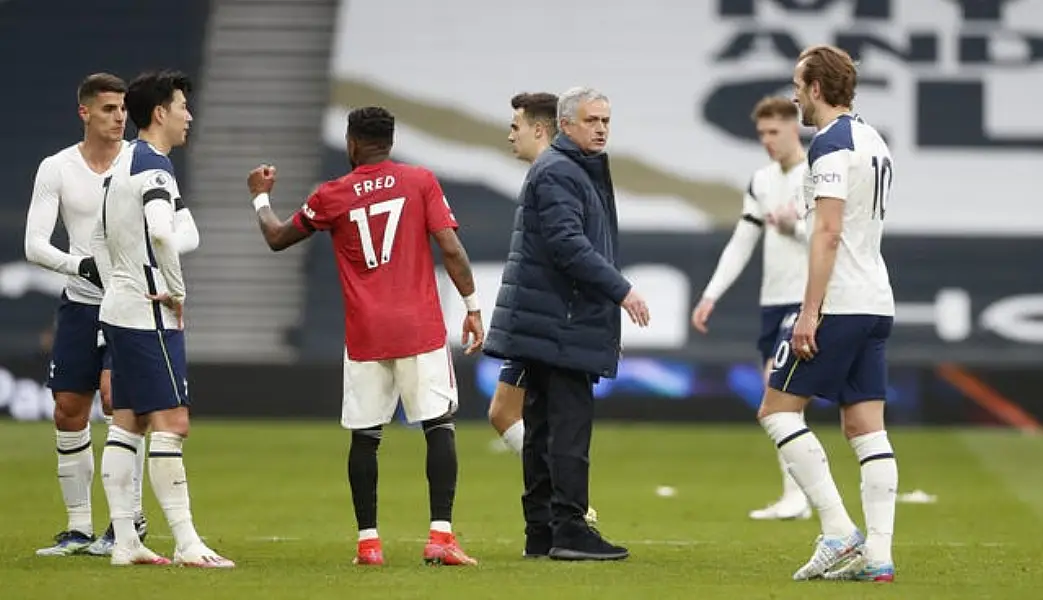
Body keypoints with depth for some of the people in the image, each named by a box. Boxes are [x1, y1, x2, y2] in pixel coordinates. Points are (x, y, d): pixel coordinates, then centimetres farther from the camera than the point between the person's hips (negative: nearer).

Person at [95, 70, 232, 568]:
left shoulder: (124, 164, 16)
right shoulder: (154, 165, -14)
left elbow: (99, 237, 25)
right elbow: (161, 232, -30)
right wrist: (177, 292, -18)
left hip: (118, 310, 10)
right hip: (150, 315, -10)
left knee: (127, 424, 9)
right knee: (171, 424, -10)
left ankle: (124, 541, 10)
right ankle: (186, 544, -11)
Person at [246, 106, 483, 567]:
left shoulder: (332, 196, 4)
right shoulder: (421, 182, 1)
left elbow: (277, 238, 18)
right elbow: (451, 249, -5)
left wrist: (261, 197, 37)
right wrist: (472, 307, 2)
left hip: (364, 335, 1)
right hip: (421, 329, -1)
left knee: (365, 436, 9)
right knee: (440, 425, 1)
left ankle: (368, 542, 7)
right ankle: (440, 535, -10)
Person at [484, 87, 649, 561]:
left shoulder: (582, 170, 22)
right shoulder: (556, 173, -12)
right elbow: (567, 243, -22)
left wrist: (612, 293, 22)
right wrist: (620, 290, -21)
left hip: (551, 322, 11)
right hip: (557, 323, -11)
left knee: (544, 425, 9)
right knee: (570, 421, -11)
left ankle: (541, 531, 12)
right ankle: (568, 529, -13)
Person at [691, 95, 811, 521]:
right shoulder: (761, 181, 12)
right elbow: (741, 244, 15)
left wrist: (796, 227, -26)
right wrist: (711, 296, 9)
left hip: (806, 298, -7)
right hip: (771, 300, 7)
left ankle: (796, 491, -16)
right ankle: (796, 500, 9)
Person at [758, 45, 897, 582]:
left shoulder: (830, 143, -11)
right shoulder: (874, 143, 18)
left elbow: (828, 233, -19)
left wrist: (809, 312, -20)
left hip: (838, 305, -9)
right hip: (876, 303, 9)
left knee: (777, 410, -2)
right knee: (866, 428, 5)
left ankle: (839, 535, -10)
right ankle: (877, 555, -1)